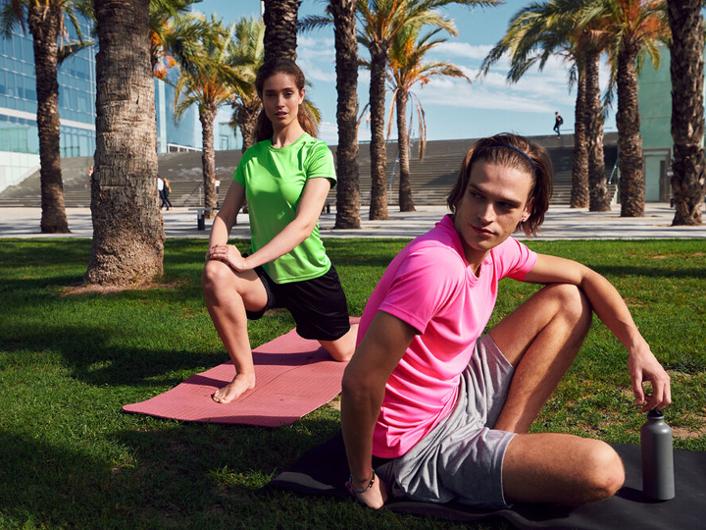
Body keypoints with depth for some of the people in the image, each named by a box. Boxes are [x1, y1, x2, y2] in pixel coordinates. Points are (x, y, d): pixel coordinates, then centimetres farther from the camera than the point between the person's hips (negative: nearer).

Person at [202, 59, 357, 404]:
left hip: (309, 274, -3)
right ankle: (244, 373, -14)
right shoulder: (252, 155, 2)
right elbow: (225, 215, -1)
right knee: (216, 274, -30)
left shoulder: (316, 152, -13)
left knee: (342, 353, 14)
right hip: (266, 273, 3)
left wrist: (249, 261, -33)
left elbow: (305, 223, -24)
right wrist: (216, 250, -23)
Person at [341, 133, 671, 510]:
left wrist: (638, 346, 2)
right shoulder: (436, 264, -30)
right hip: (420, 446, -9)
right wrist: (363, 482, -19)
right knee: (602, 469, -25)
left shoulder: (497, 250, -3)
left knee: (569, 300, 13)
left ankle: (501, 442, 5)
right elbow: (360, 381, -31)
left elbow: (581, 276, 12)